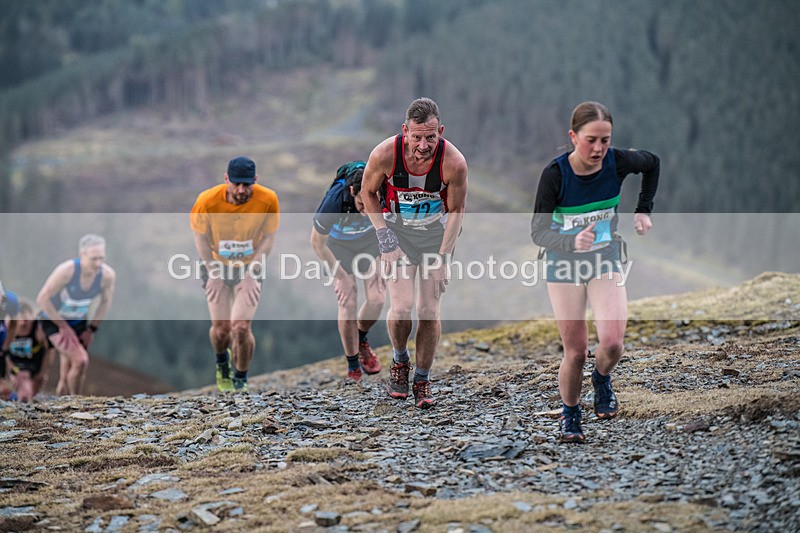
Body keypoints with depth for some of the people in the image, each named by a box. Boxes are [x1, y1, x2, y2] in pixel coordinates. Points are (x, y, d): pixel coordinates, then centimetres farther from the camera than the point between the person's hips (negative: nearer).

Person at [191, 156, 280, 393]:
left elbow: (268, 237, -7)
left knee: (241, 327, -13)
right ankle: (222, 362, 36)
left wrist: (251, 274, -10)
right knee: (221, 327, 0)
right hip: (217, 266, 1)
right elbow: (201, 238, -6)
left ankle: (241, 380, 11)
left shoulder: (268, 200, -21)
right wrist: (213, 273, -7)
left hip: (250, 268, 0)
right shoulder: (208, 200, -23)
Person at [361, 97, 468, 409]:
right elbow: (368, 192, -4)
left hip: (436, 232, 0)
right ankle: (400, 361, 17)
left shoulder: (454, 162, -25)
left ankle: (423, 380, 14)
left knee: (429, 310, -4)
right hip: (396, 230, 0)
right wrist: (384, 236, -11)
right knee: (401, 306, -13)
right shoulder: (384, 154, -24)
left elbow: (456, 211, -9)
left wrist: (443, 258, -13)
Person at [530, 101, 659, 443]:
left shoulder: (617, 162, -15)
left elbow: (652, 163, 9)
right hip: (565, 265, -2)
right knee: (575, 352, -1)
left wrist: (644, 210, 5)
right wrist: (571, 242, -41)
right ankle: (570, 415, 25)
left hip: (606, 261, 2)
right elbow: (538, 232, -22)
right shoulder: (555, 174, -22)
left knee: (612, 343, -17)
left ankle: (602, 378, 19)